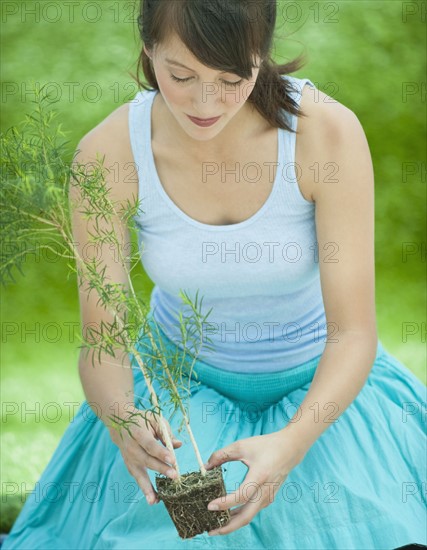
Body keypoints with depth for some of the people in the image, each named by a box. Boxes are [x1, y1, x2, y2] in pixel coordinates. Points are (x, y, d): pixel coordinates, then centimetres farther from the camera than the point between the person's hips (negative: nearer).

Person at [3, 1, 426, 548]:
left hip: (320, 380, 0)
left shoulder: (327, 130, -24)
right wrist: (120, 420, -39)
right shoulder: (109, 153, -20)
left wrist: (294, 442, -41)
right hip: (181, 379, 1)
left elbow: (354, 333, -22)